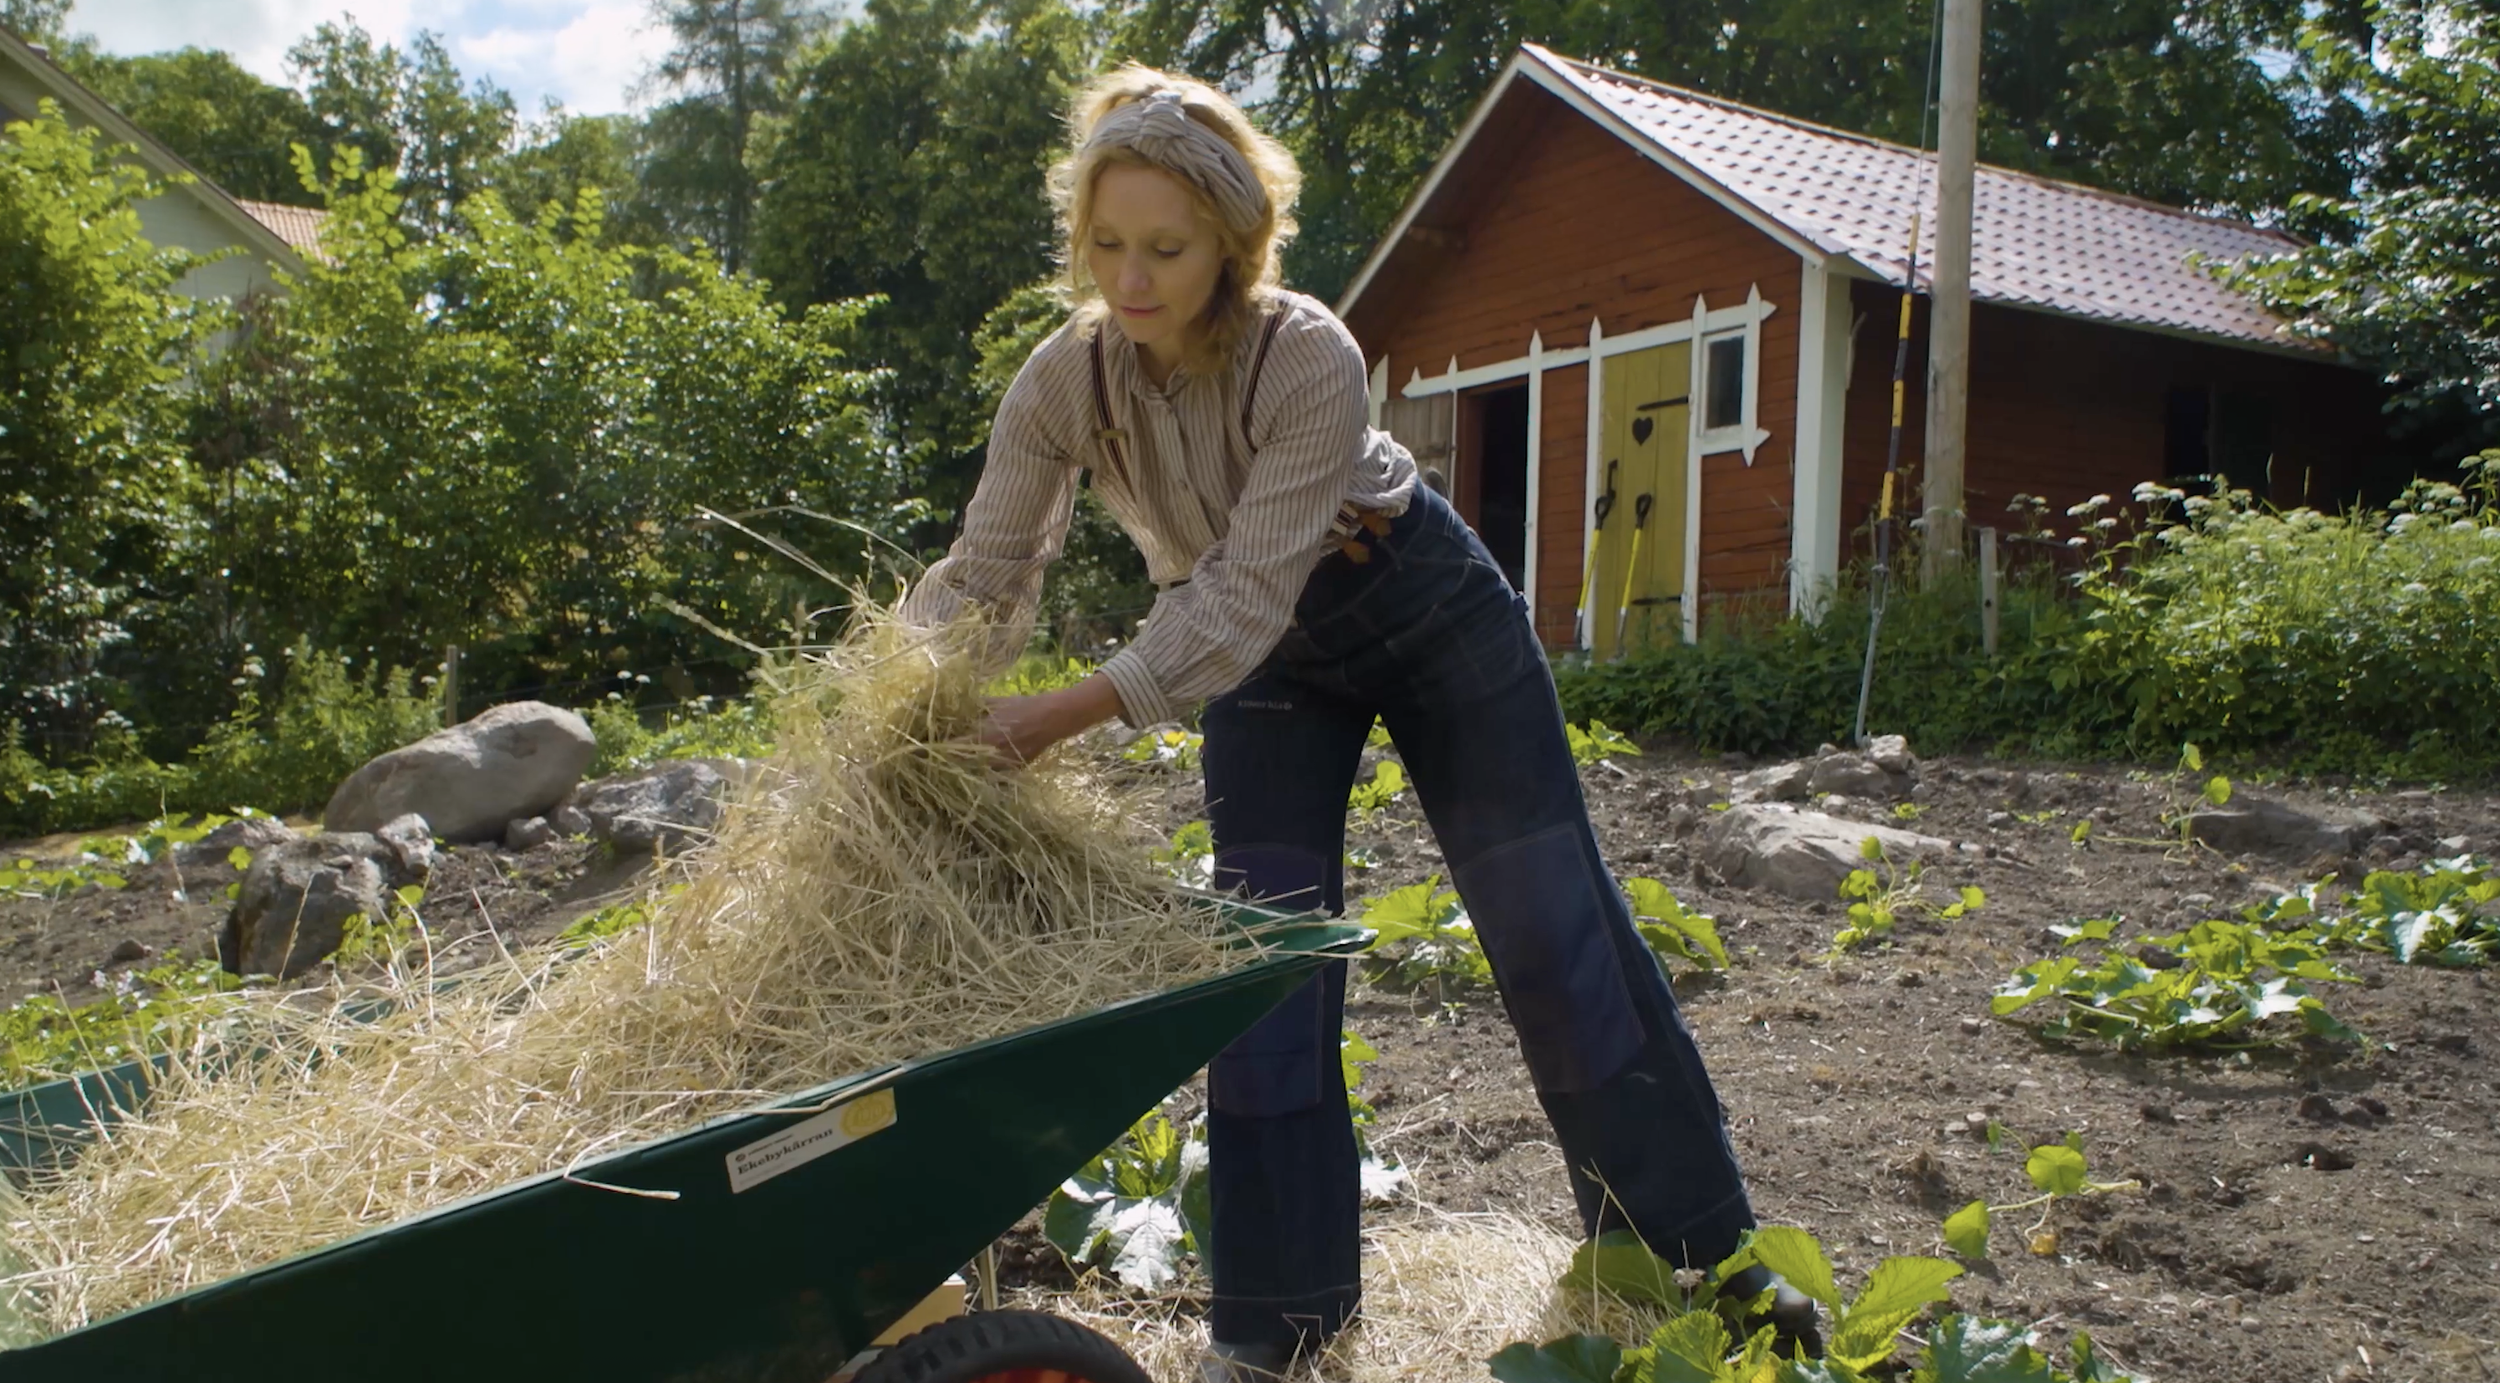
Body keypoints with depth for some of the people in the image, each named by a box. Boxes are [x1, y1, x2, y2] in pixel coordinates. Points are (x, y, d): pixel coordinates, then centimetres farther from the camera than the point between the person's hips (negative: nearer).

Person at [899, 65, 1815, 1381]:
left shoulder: (1311, 358, -32)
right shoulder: (1063, 378, -19)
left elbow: (1243, 599, -36)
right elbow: (981, 574, -16)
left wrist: (1060, 716, -43)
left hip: (1427, 608, -3)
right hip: (1269, 660, 3)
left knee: (1553, 925, 1)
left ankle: (1692, 1245, 20)